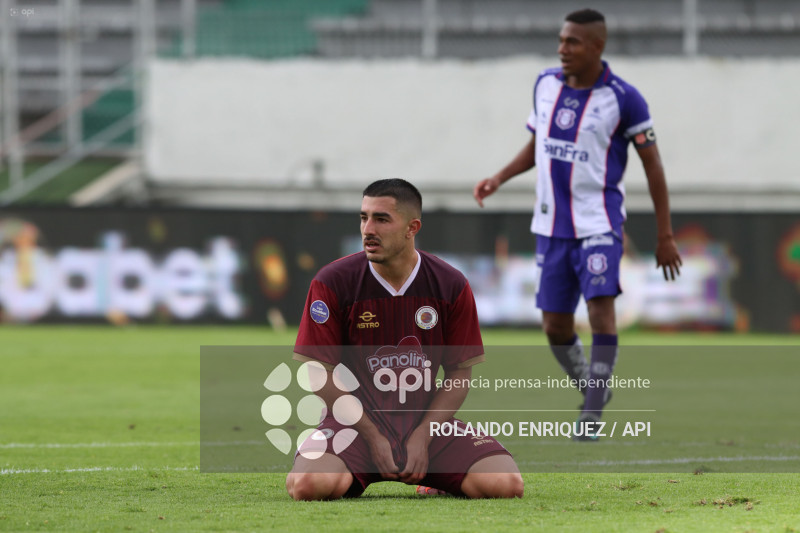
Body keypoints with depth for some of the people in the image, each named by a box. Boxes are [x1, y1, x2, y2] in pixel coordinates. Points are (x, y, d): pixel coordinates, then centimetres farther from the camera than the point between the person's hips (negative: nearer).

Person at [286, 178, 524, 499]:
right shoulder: (332, 283, -7)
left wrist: (422, 437, -9)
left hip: (426, 423, 2)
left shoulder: (451, 286, 0)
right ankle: (349, 477, 7)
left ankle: (437, 480, 15)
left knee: (506, 484, -22)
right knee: (309, 484, -34)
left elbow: (460, 374, 4)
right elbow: (322, 373, -5)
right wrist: (373, 437, -12)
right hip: (356, 422, -2)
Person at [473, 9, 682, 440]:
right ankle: (593, 391, 30)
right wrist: (500, 177, 3)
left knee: (600, 306, -21)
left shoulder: (623, 98, -9)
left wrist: (664, 235, -4)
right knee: (555, 327, 5)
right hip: (551, 226, 5)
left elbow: (653, 166, -4)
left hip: (598, 223, -5)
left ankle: (591, 416, -17)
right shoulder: (545, 84, 6)